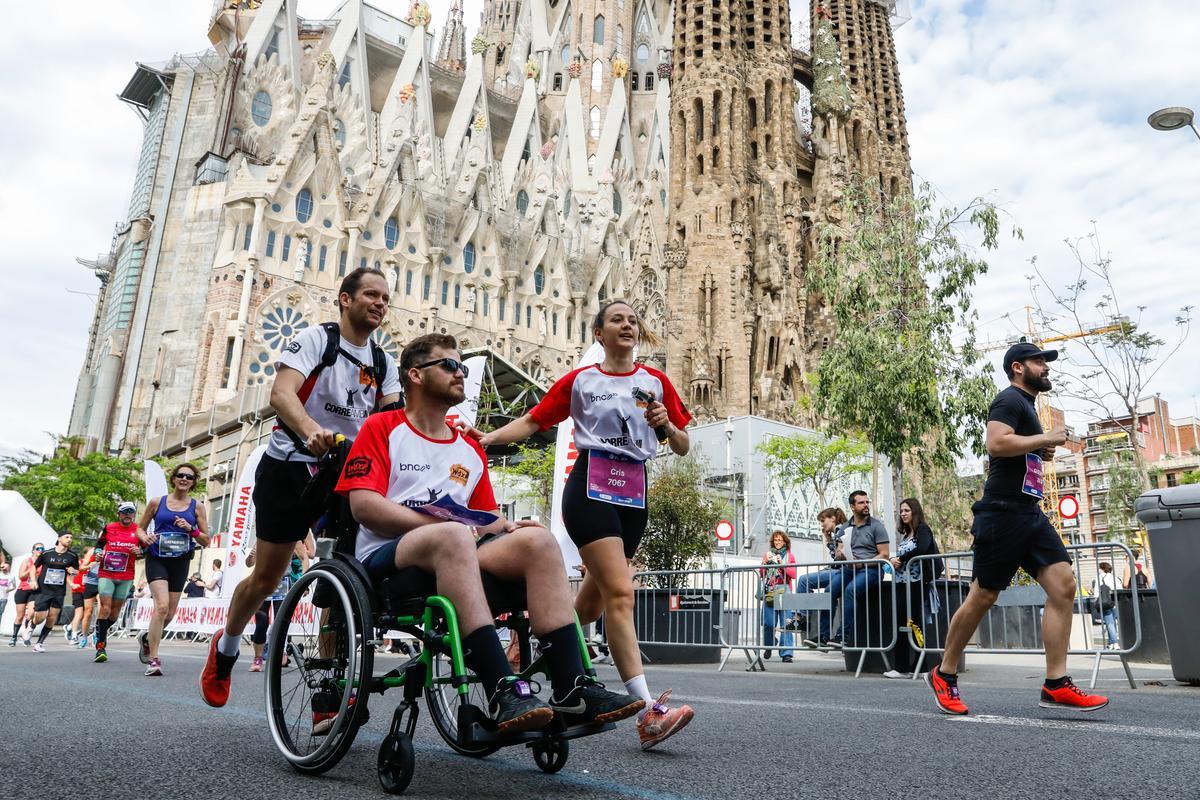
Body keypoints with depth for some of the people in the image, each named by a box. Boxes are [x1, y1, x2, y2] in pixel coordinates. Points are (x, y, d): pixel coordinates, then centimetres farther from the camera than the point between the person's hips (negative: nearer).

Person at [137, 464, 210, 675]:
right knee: (162, 606, -22)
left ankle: (147, 637, 40)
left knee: (170, 614, 8)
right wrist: (145, 537, -9)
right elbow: (140, 528, 14)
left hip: (180, 562, 3)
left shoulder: (197, 507, 5)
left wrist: (190, 529, -13)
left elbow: (206, 541, 5)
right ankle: (153, 659, -15)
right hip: (157, 560, -3)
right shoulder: (157, 502, 3)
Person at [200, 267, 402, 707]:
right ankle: (225, 649, 37)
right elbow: (281, 393, -23)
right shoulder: (315, 338, -8)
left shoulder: (383, 363, 8)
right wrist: (312, 430, -44)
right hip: (290, 467, -4)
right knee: (267, 577, 7)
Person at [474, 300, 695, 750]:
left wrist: (667, 425, -7)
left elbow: (682, 447, 14)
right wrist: (489, 437, -8)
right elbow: (532, 422, 7)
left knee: (591, 601, 8)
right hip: (591, 486, -4)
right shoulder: (579, 380, 9)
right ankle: (649, 714, -21)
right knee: (620, 592, -18)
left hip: (635, 493, 4)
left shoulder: (656, 382, 14)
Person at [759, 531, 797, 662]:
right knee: (769, 623, -1)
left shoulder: (789, 556, 12)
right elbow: (761, 574, 12)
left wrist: (781, 563, -8)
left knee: (785, 623, -9)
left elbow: (793, 575, 1)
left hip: (784, 592, -1)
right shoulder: (767, 554, 16)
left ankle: (786, 653, -7)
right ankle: (768, 647, 23)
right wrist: (765, 561, -3)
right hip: (769, 592, 1)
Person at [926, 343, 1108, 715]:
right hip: (1002, 513, -9)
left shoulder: (1026, 405, 23)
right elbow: (996, 444, -25)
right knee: (983, 596, -3)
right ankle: (943, 674, 11)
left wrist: (1041, 452, 15)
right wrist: (1046, 439, -14)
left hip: (1030, 514, 9)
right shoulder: (1010, 400, -7)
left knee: (1063, 584, -5)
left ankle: (1056, 685, -4)